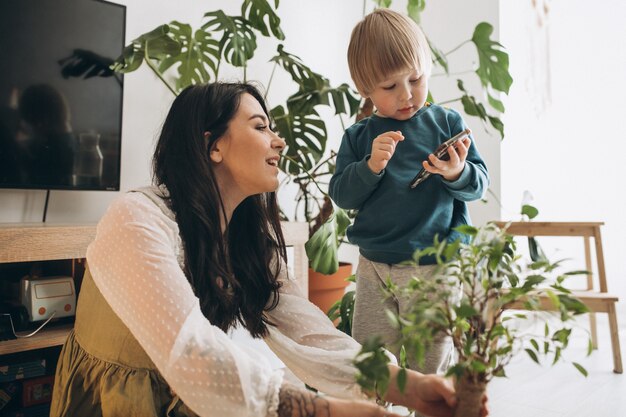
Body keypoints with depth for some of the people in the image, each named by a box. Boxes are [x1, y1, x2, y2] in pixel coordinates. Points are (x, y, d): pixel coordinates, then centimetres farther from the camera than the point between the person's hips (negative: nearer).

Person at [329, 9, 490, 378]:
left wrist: (457, 173, -22)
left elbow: (480, 183, 0)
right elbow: (341, 195, -3)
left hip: (436, 267, -1)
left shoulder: (448, 123, -1)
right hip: (374, 267, 2)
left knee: (431, 368, 10)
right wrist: (371, 165, -20)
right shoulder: (359, 137, 2)